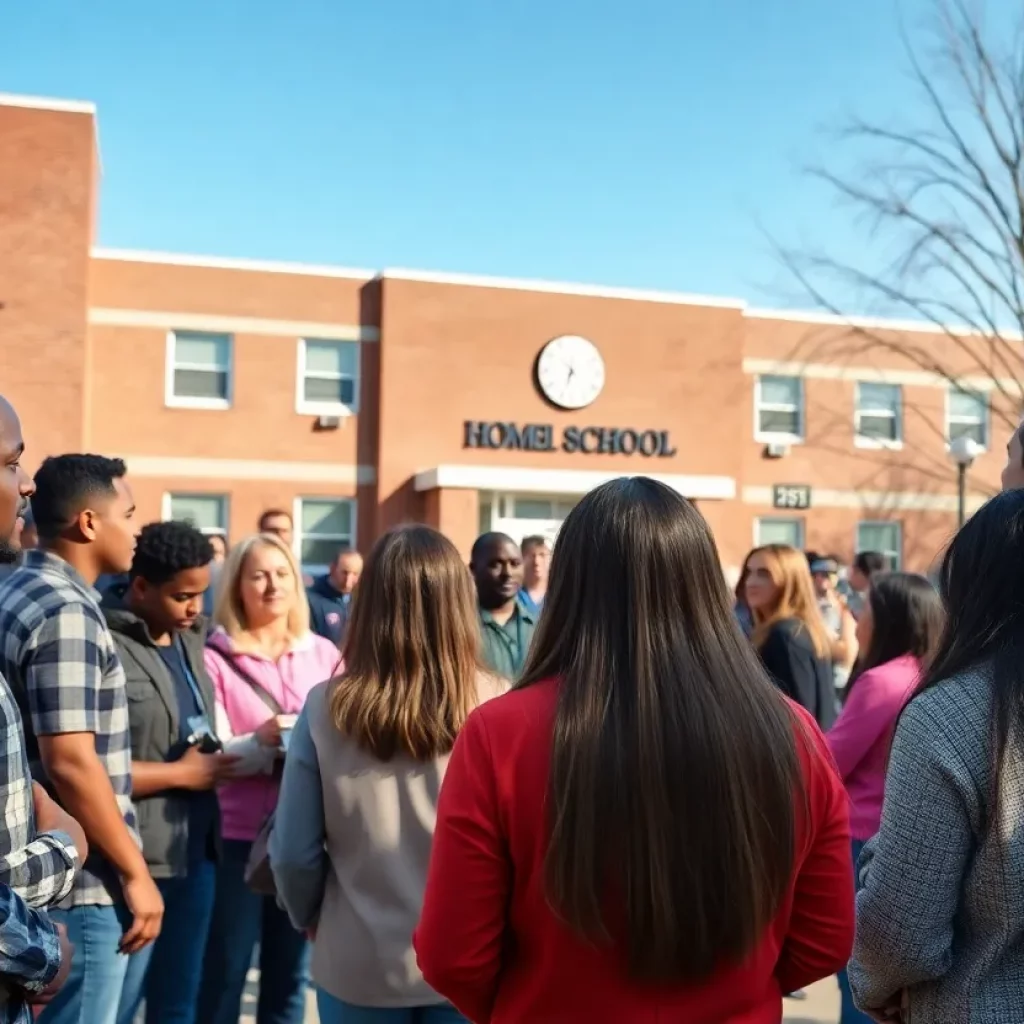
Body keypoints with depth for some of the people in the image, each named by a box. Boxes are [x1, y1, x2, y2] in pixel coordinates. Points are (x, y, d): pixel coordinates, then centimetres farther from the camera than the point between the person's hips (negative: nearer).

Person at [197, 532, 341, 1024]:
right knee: (223, 975, 4)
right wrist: (263, 741, -28)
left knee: (289, 975, 13)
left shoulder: (323, 654, 6)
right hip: (236, 838, -3)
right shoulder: (216, 658, -4)